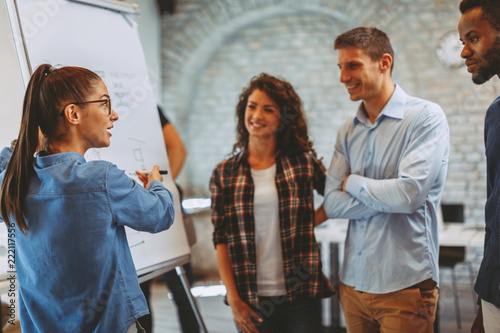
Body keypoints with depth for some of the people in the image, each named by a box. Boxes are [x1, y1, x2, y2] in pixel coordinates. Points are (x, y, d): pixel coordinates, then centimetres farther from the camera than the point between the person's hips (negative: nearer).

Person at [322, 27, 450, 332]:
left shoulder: (426, 117, -8)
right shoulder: (348, 131, 9)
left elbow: (410, 193, -20)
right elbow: (332, 203, 1)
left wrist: (353, 183, -5)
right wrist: (388, 198, -12)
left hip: (404, 285, -5)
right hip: (353, 282, 6)